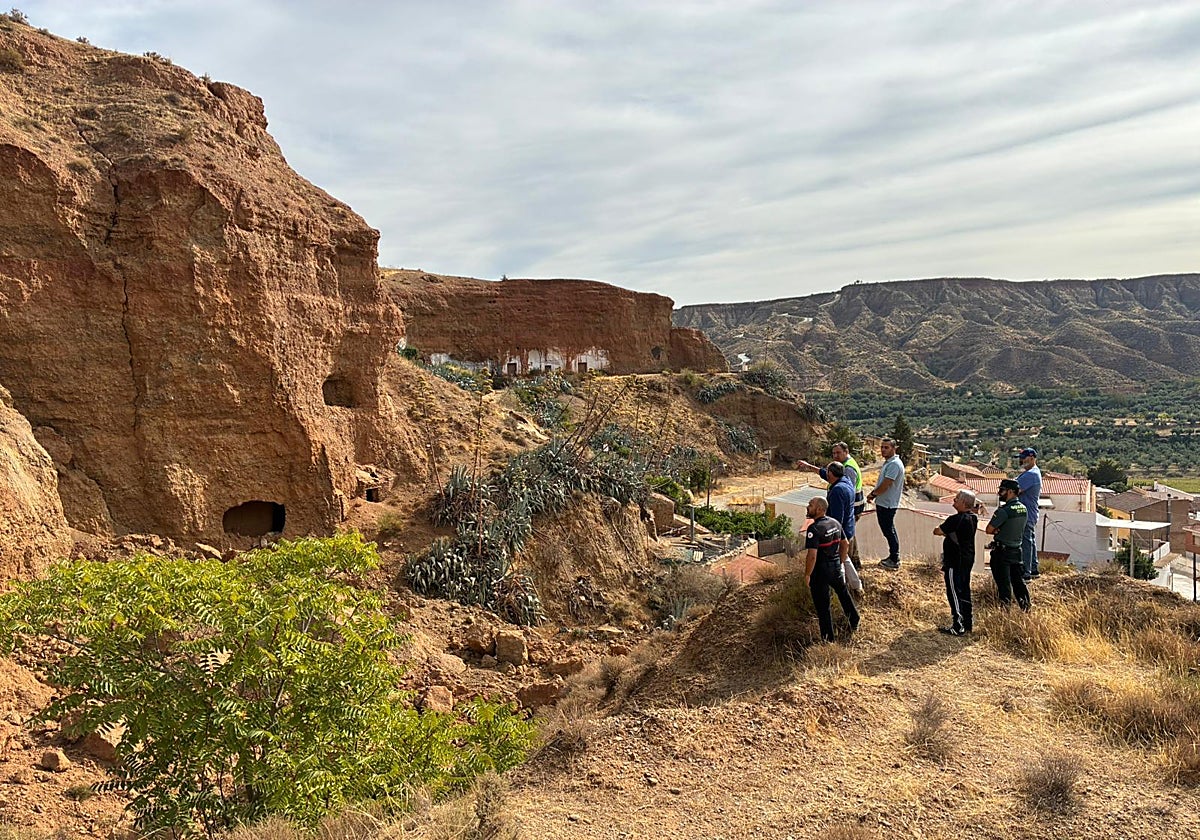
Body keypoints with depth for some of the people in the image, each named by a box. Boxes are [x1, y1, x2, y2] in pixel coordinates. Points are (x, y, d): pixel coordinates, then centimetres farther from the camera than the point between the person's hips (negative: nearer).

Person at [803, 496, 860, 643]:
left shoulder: (814, 529, -24)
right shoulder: (835, 523, 0)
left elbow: (812, 556, -27)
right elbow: (845, 545, 10)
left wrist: (807, 575, -16)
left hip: (820, 571, -7)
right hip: (836, 568, 7)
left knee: (822, 605, 8)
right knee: (843, 593, 31)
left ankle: (827, 637, 18)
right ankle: (854, 623, 46)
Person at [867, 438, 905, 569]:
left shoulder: (894, 464, -21)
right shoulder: (888, 462, 12)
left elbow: (885, 485, -24)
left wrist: (873, 494, -9)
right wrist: (873, 493, 6)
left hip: (887, 504, -10)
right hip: (883, 503, 10)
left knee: (889, 531, -1)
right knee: (889, 530, 18)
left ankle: (894, 561, 8)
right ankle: (893, 557, 28)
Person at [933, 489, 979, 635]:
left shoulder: (956, 519, -21)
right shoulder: (973, 518, 7)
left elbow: (937, 531, -13)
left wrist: (942, 531, 5)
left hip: (955, 561, -9)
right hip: (968, 559, 9)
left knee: (954, 592, -4)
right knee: (965, 591, 15)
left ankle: (958, 626, -4)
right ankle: (967, 624, 23)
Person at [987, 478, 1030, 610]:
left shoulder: (1004, 510, -20)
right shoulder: (1023, 508, 5)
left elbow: (989, 529, -18)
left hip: (1002, 551, -7)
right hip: (1017, 550, 7)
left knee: (1004, 582, 1)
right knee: (1018, 580, 15)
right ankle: (1026, 608, 18)